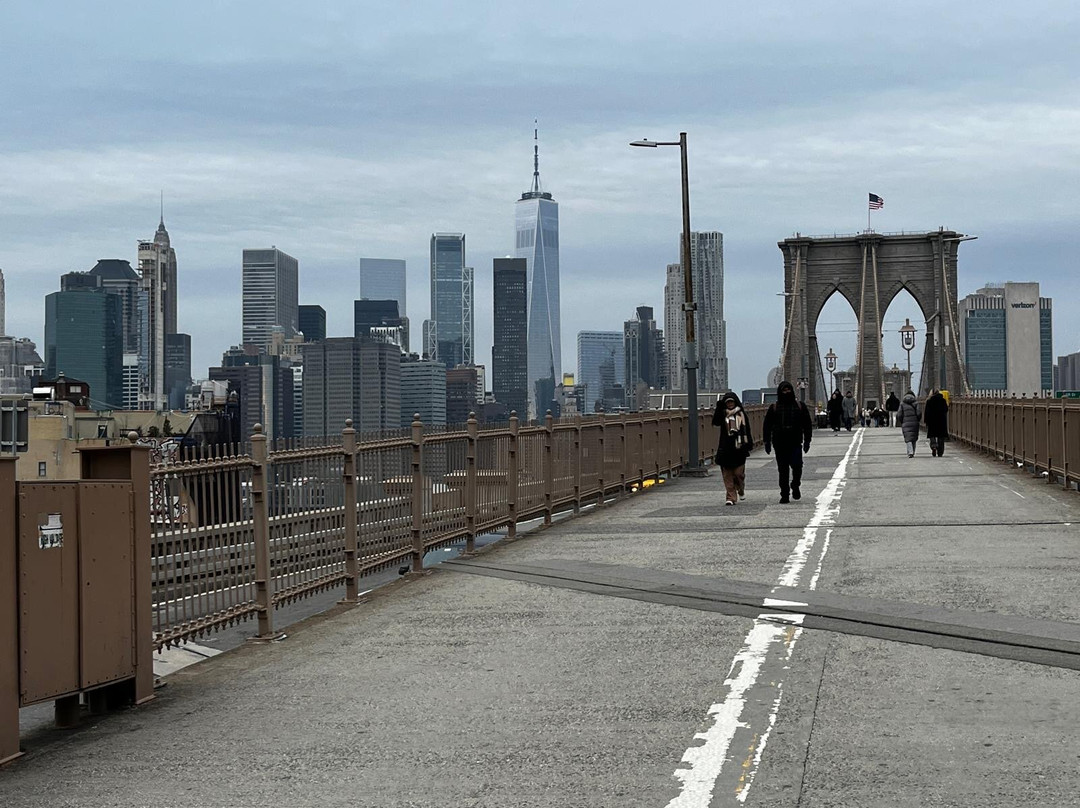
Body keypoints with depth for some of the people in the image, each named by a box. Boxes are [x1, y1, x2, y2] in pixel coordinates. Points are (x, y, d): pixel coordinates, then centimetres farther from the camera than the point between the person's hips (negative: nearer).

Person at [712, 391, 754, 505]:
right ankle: (731, 497, 2)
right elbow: (715, 422, -13)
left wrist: (749, 444, 7)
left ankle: (741, 490, 26)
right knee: (727, 474, -1)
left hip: (739, 448, -1)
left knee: (739, 472, -3)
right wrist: (718, 407, -19)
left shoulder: (741, 414, 9)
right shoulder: (722, 414, 8)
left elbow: (747, 431, 11)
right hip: (725, 448, 1)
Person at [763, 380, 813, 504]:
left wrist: (807, 441, 5)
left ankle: (795, 486, 13)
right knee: (783, 470, 2)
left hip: (795, 443, -1)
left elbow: (807, 424, 10)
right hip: (780, 444, 1)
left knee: (797, 466, -13)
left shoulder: (800, 406, 7)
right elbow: (767, 426, 9)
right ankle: (784, 495, 9)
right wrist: (767, 442, 3)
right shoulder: (774, 408, 7)